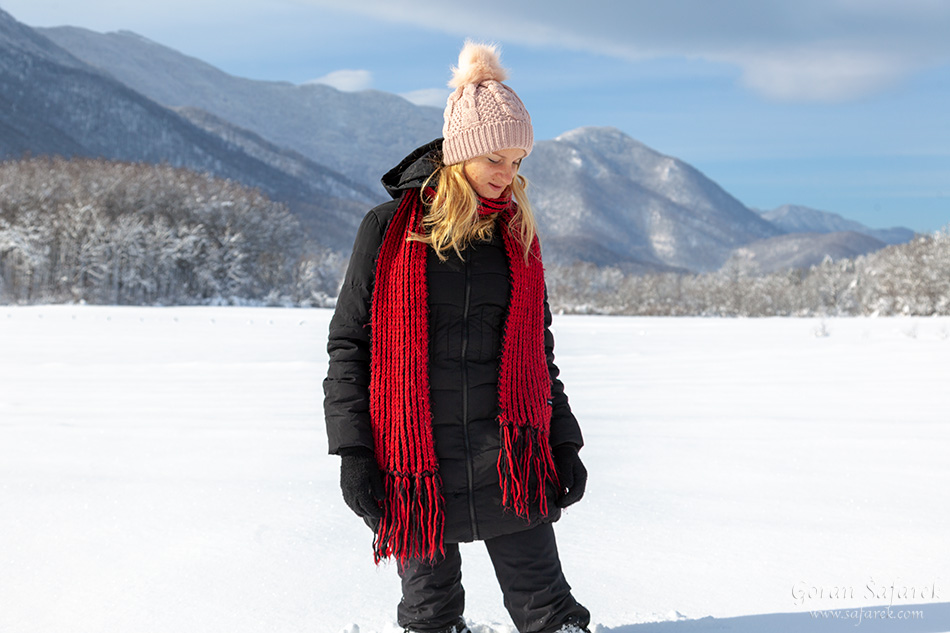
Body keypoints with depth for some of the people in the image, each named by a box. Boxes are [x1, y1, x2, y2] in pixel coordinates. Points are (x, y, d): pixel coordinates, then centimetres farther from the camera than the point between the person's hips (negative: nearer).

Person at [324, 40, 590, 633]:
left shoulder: (518, 235, 8)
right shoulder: (389, 229, -3)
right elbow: (348, 344, -1)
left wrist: (564, 441, 12)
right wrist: (353, 451, -7)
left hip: (510, 460, 2)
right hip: (416, 465, -2)